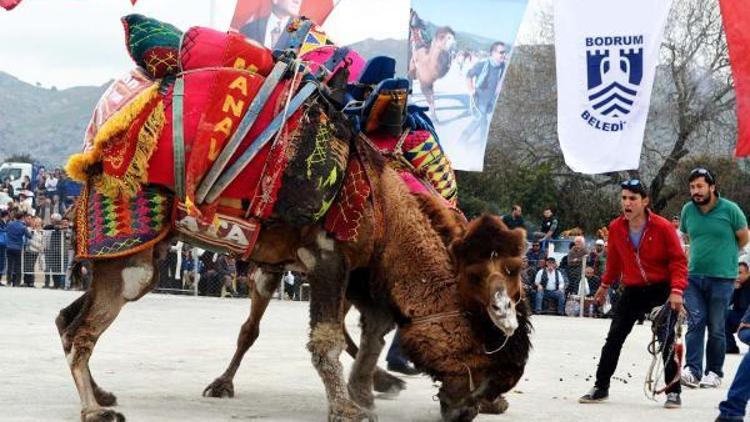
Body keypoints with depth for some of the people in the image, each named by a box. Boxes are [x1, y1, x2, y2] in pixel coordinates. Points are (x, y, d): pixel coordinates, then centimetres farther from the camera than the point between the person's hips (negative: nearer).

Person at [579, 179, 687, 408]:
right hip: (632, 291, 4)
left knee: (666, 341, -4)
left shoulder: (662, 227, -16)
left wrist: (677, 289, -23)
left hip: (662, 290, -4)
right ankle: (601, 387, 13)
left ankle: (673, 392, 6)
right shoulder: (616, 228, -3)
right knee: (614, 339, 3)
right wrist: (605, 284, 25)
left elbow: (678, 260, -12)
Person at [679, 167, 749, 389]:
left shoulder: (730, 209, -8)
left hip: (722, 278, -3)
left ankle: (714, 372, 12)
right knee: (695, 322, -7)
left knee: (716, 327, 2)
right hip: (694, 276, 3)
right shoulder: (688, 210, 3)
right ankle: (692, 370, -10)